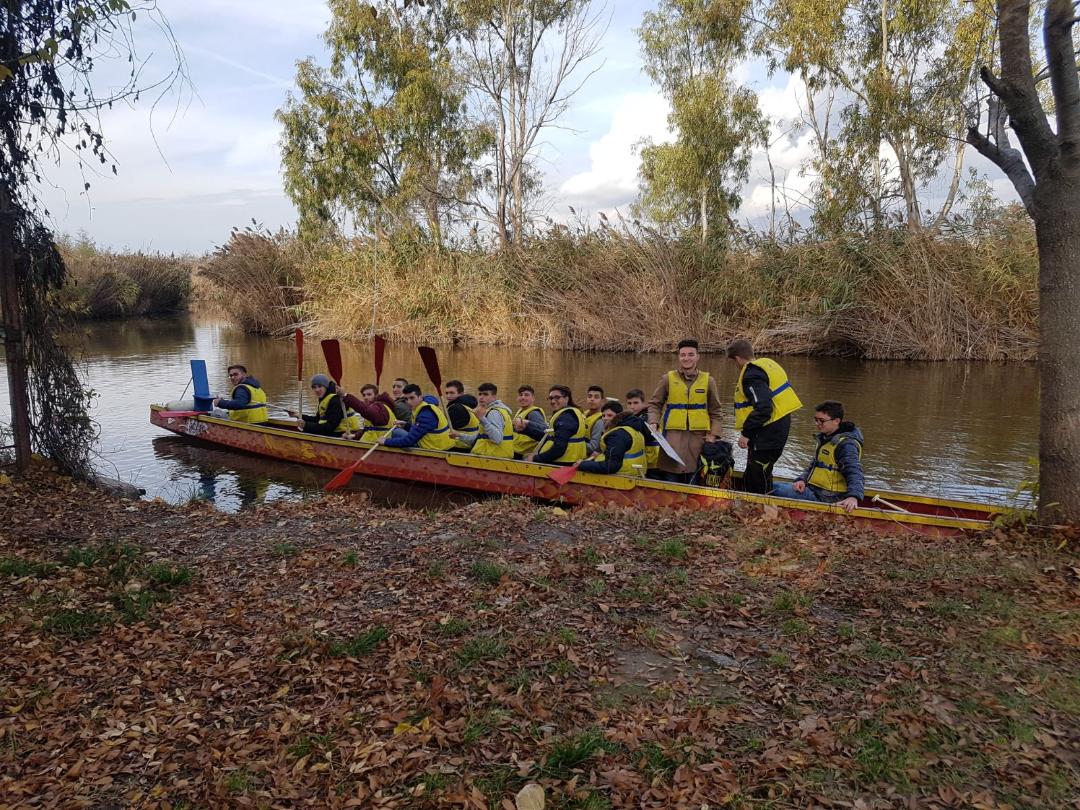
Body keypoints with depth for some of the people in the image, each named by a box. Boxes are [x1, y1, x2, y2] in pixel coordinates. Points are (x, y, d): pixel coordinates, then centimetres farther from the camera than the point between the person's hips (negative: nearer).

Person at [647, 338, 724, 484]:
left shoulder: (708, 380, 8)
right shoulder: (667, 379, 4)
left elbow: (716, 411, 13)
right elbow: (655, 404, 11)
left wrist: (713, 434, 2)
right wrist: (653, 422, -7)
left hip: (698, 435, 1)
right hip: (673, 434, -1)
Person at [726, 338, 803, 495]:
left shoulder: (751, 375, -19)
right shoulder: (767, 363, 12)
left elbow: (763, 409, -27)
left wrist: (746, 433, -21)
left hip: (767, 433, -11)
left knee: (755, 483, -4)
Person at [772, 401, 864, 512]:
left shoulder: (846, 444, -16)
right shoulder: (824, 438, 14)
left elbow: (854, 473, -26)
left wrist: (853, 497, -44)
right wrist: (802, 480, 1)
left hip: (825, 498, -10)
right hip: (813, 489, 10)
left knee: (775, 489, -22)